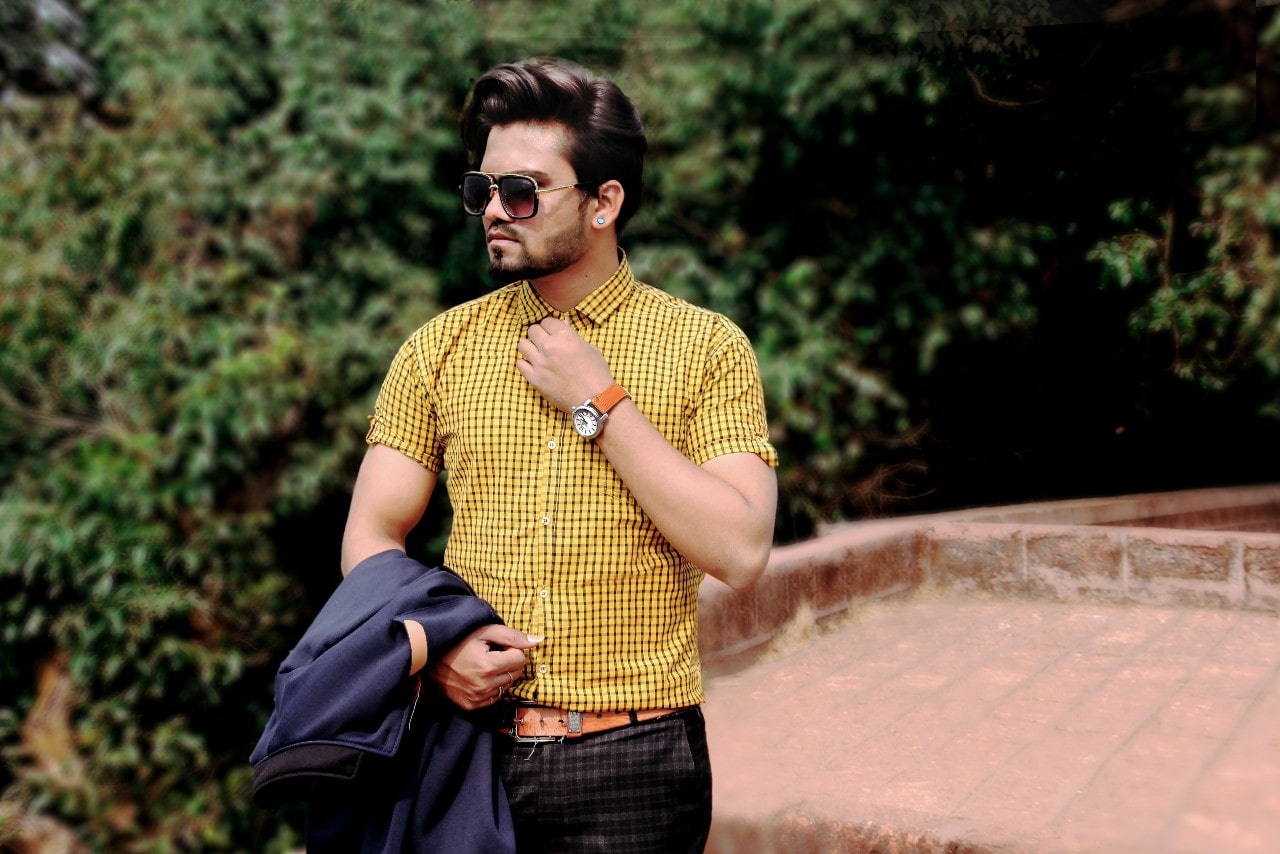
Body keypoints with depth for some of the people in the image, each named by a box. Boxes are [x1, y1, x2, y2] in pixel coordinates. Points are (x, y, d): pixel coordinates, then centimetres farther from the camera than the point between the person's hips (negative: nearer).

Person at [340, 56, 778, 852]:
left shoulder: (705, 347, -3)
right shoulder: (439, 348, 5)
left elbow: (740, 553, -13)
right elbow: (370, 537, 5)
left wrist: (599, 404, -14)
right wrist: (434, 640, -14)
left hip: (633, 759, -2)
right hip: (470, 737, 3)